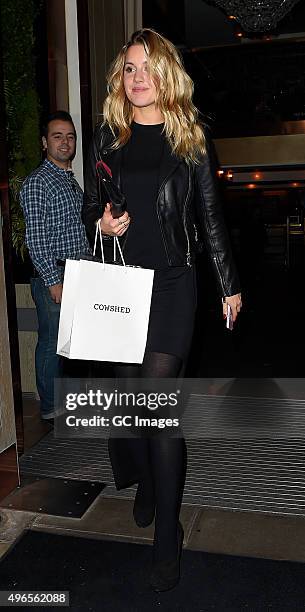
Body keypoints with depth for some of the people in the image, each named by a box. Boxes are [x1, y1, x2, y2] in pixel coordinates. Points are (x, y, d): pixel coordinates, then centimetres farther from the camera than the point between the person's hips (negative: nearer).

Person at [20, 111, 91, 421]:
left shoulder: (72, 181, 18)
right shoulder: (36, 182, -9)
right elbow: (35, 238, -15)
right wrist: (53, 281, -19)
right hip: (52, 274, -8)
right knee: (51, 342, 1)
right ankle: (50, 408, 16)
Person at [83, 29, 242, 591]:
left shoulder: (190, 137, 4)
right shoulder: (107, 136, 10)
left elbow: (211, 216, 5)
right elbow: (89, 205, 16)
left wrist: (229, 285, 5)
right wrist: (101, 222, -8)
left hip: (171, 285, -3)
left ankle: (167, 536, 9)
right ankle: (145, 485, 36)